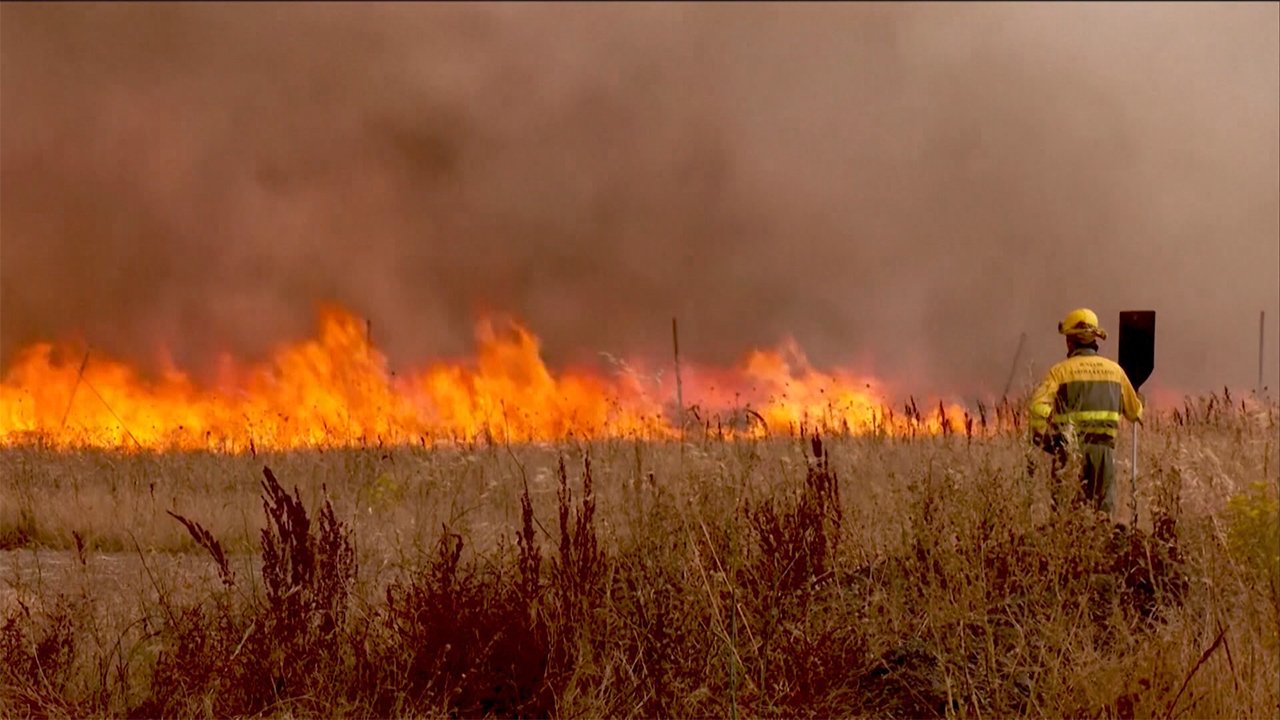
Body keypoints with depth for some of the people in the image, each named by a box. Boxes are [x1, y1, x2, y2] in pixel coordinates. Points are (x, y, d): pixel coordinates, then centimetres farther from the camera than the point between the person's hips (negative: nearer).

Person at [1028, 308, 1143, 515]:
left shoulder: (1061, 370, -1)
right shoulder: (1114, 370, 11)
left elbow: (1038, 405, -14)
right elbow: (1135, 411, 20)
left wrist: (1040, 436, -2)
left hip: (1072, 449, -3)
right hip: (1105, 447, 3)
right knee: (1105, 508, 5)